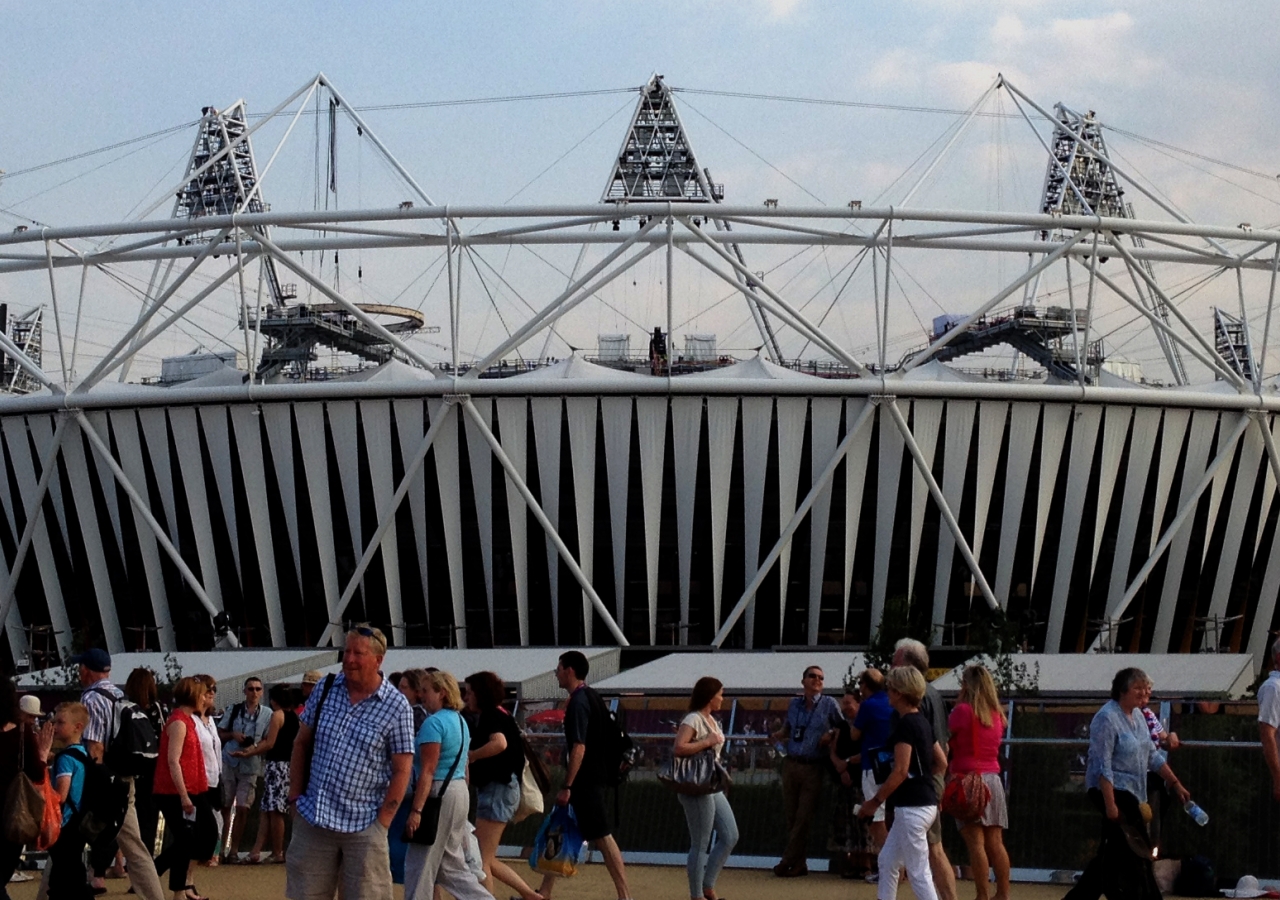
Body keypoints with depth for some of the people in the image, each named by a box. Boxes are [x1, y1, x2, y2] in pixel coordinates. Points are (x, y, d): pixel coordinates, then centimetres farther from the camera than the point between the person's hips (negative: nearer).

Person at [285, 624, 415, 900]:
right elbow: (301, 743, 12)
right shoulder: (326, 690, 4)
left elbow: (401, 770, -6)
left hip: (362, 825, -4)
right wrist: (296, 796, 7)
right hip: (313, 819, 4)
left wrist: (381, 823, -10)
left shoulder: (396, 707, -7)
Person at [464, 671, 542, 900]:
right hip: (495, 789, 10)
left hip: (498, 789, -10)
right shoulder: (496, 716, 18)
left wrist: (468, 756, -23)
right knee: (487, 860, 14)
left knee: (482, 861, -7)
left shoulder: (492, 715, -12)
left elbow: (499, 743, -32)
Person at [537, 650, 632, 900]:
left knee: (602, 837, -7)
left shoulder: (578, 703, -17)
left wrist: (567, 787, -22)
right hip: (594, 777, 10)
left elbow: (579, 748, -23)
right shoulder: (592, 697, 12)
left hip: (583, 782, -10)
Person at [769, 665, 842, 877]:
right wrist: (779, 734, -1)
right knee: (791, 816, 5)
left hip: (813, 768, -4)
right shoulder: (794, 704, 10)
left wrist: (831, 736, -12)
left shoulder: (830, 704, 0)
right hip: (791, 764, 4)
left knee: (803, 818, -5)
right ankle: (800, 863, 13)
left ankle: (788, 862, 1)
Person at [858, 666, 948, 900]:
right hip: (925, 800, 10)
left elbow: (901, 771, -20)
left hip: (912, 807, -10)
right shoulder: (923, 722, 13)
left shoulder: (905, 724, -15)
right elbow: (942, 763, 17)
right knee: (887, 861, 18)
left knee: (918, 872, -6)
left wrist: (875, 801, -12)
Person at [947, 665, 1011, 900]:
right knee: (995, 842, 8)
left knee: (975, 841, -7)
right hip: (993, 779, 6)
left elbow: (946, 739, -4)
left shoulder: (963, 711, -5)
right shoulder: (996, 715, 12)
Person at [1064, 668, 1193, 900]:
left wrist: (1175, 784, 14)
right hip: (1113, 792, -9)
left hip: (1131, 794, 9)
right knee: (1136, 852, -8)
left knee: (1112, 855, 12)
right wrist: (1110, 804, -25)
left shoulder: (1138, 716, 11)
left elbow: (1153, 756, 18)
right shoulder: (1107, 718, -17)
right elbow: (1102, 766, -21)